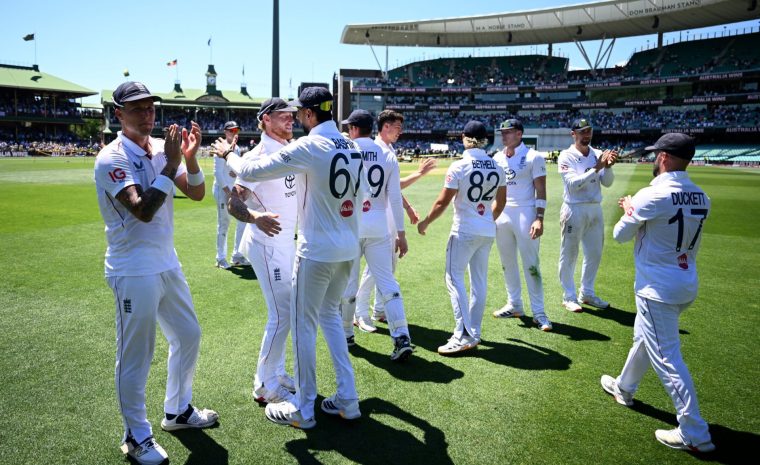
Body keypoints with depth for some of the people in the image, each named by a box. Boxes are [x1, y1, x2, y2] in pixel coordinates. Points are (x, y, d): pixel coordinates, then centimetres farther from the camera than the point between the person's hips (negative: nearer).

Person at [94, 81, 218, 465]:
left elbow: (196, 193, 3)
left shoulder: (161, 148, 6)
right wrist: (171, 164, -22)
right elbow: (143, 210, -25)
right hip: (134, 270, -7)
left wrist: (190, 158, -14)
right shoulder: (111, 159, -14)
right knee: (135, 355, 2)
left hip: (167, 263, 8)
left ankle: (177, 411, 37)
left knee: (188, 336, 17)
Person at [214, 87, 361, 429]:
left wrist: (227, 155, 8)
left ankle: (302, 410, 18)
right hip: (348, 249, 7)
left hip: (317, 251, -7)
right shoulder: (351, 147, 6)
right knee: (330, 315, 21)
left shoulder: (308, 147, -15)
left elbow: (251, 172, -12)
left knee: (302, 324, 6)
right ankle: (347, 400, 24)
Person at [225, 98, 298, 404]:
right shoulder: (258, 156, -17)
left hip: (288, 241, 9)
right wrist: (256, 217, -42)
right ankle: (265, 385, 9)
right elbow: (234, 203, -25)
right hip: (267, 244, -9)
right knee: (282, 313, -6)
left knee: (283, 311, 16)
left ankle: (276, 373, 31)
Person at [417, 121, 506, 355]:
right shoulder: (497, 167, 4)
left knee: (454, 278, -1)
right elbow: (501, 201, 14)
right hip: (488, 232, 6)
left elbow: (442, 202, -12)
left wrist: (425, 222, 3)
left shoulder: (459, 166, -14)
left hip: (464, 231, -6)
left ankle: (464, 335, -8)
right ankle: (474, 333, 21)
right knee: (479, 281, 12)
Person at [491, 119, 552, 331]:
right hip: (501, 213, 6)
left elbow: (541, 190, -8)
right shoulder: (497, 158, 10)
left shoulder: (533, 157, -6)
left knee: (531, 264, -3)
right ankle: (514, 305, 25)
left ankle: (538, 312, 4)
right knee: (507, 262, 12)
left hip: (525, 213, -6)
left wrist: (539, 218, -18)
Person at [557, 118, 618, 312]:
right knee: (569, 254, 3)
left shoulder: (597, 154, 6)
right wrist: (596, 168, -26)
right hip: (574, 210, -6)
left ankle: (587, 293, 30)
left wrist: (607, 166, -19)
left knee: (594, 253, 14)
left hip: (595, 209, 6)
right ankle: (569, 296, 15)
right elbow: (573, 184, -20)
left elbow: (607, 182, 0)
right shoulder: (566, 156, -9)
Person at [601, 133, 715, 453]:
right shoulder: (701, 198, 2)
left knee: (667, 359, -2)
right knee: (644, 337, 26)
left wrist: (628, 211, 12)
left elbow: (620, 235, -7)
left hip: (657, 289, -8)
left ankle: (694, 434, 4)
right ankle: (624, 387, 46)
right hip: (687, 285, 9)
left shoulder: (652, 196, -20)